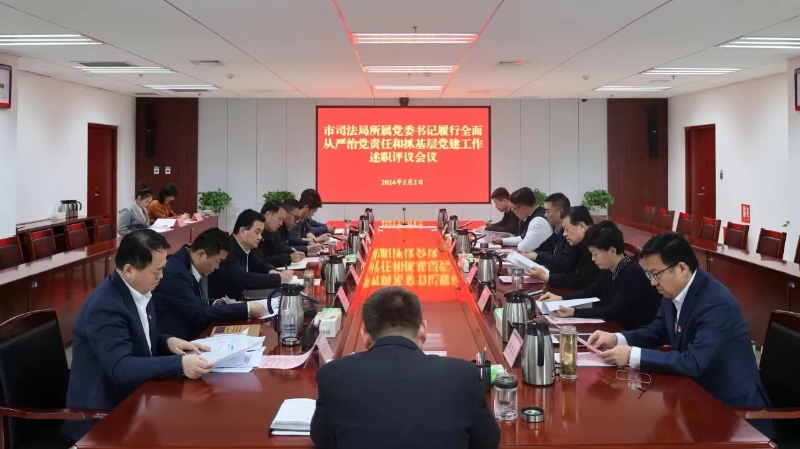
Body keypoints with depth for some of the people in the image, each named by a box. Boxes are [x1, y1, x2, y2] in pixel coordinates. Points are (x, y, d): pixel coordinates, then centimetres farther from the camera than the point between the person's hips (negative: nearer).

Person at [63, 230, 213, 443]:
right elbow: (121, 368, -31)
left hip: (132, 399, 8)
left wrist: (168, 342, -3)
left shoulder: (139, 291, 3)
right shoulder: (104, 307, -24)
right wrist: (180, 364, -37)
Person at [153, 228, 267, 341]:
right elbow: (199, 313, -24)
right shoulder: (175, 272, -24)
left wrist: (216, 304, -5)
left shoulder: (195, 267, 1)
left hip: (191, 334, 8)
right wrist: (247, 309, -21)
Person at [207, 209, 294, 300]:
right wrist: (279, 278, -21)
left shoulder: (246, 248, 3)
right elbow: (244, 279, -30)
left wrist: (272, 271, -5)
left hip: (237, 299, 8)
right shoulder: (227, 250, -22)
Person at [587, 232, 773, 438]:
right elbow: (657, 332, 13)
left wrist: (632, 355, -29)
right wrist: (616, 338, -6)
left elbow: (693, 363, -31)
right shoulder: (673, 292, -2)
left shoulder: (717, 303, -26)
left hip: (731, 406, -7)